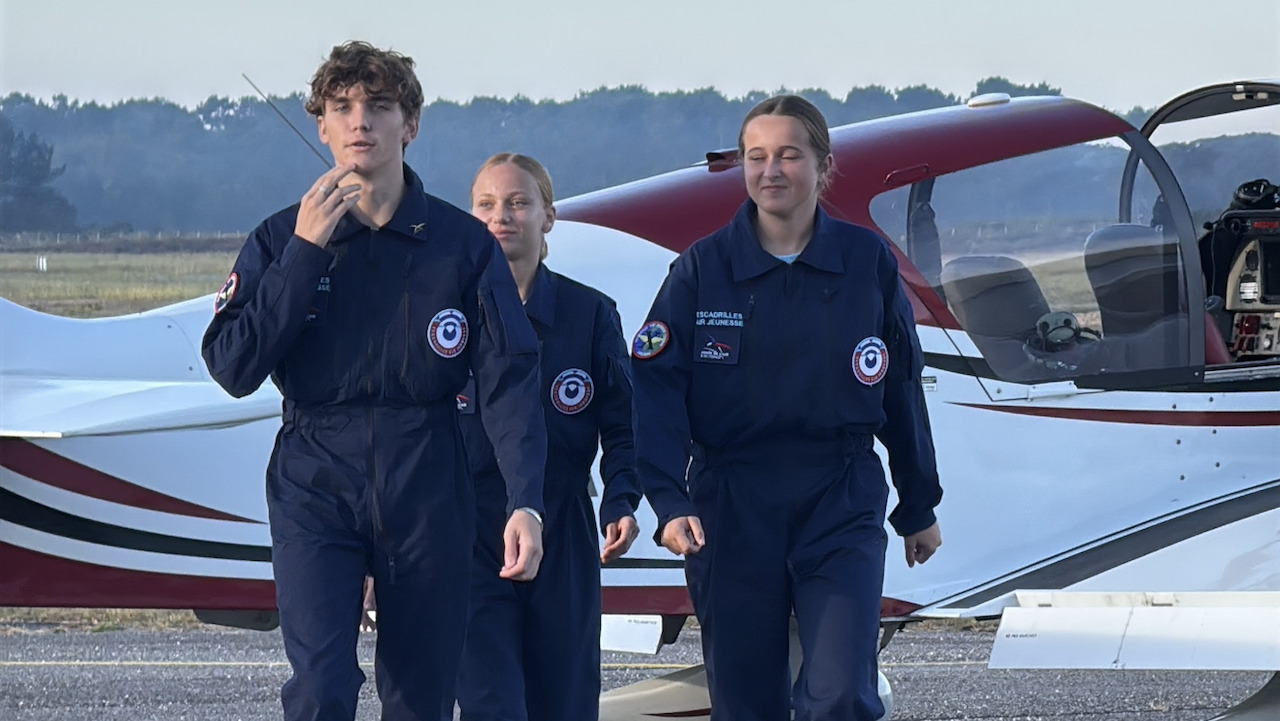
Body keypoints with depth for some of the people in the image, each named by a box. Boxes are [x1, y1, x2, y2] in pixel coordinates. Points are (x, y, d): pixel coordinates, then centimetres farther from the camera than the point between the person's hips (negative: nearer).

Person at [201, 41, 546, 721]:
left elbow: (508, 379, -4)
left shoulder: (464, 244, 2)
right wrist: (305, 252, -11)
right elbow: (232, 368, -6)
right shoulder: (281, 239, 4)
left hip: (427, 492, 1)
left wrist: (525, 503, -17)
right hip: (315, 487, -1)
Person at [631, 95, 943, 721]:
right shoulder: (702, 268, -1)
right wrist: (669, 502, -22)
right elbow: (656, 387, -9)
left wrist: (919, 508, 17)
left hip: (841, 504, 0)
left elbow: (901, 392, 11)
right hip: (731, 509, 1)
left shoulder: (869, 263, 2)